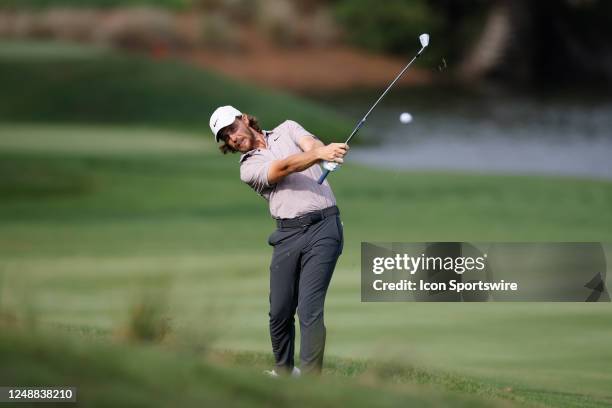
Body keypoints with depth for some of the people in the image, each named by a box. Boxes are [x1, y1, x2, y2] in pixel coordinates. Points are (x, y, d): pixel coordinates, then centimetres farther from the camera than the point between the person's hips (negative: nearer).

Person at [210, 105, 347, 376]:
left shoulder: (287, 130, 14)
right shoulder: (248, 168, 7)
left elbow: (312, 145, -8)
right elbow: (285, 167, -12)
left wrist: (327, 154, -33)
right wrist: (319, 154, -31)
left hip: (323, 225, -2)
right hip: (287, 234, 2)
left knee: (310, 310, -12)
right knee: (280, 312, 3)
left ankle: (310, 380, -11)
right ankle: (283, 372, 25)